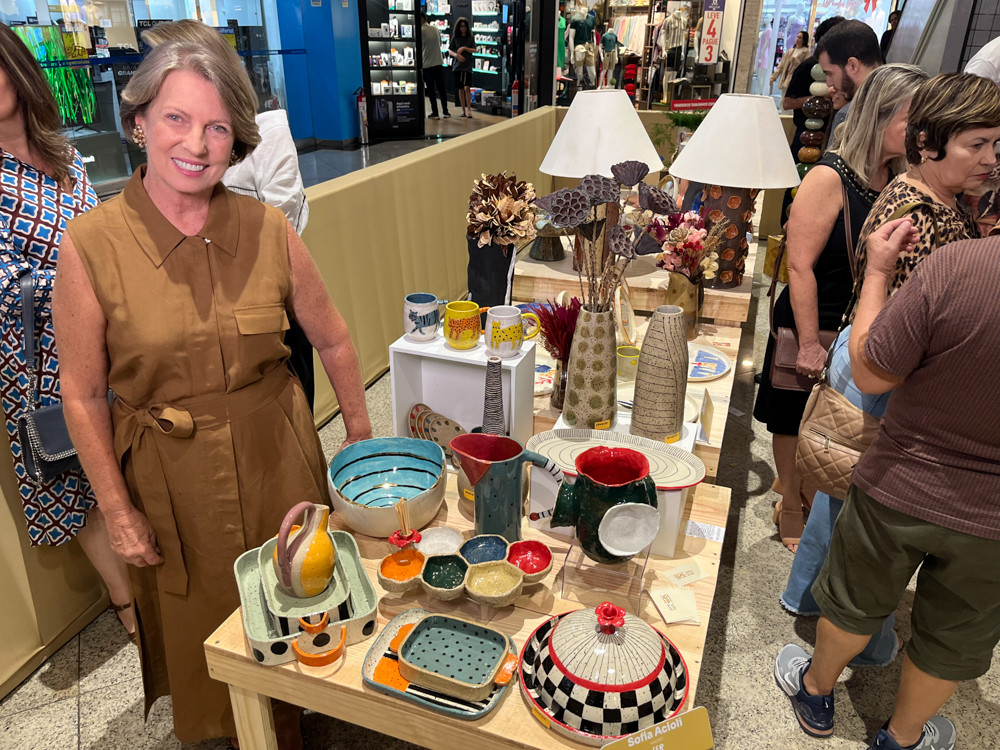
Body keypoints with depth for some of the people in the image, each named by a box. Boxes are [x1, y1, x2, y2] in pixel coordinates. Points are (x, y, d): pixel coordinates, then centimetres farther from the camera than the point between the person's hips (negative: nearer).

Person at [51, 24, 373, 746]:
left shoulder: (269, 229, -8)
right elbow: (83, 395, -6)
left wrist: (362, 436, 6)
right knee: (204, 631, 20)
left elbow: (332, 341, 3)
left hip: (276, 458, 2)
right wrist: (118, 511, -4)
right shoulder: (91, 244, -13)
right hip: (169, 476, -1)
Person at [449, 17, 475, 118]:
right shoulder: (455, 38, 6)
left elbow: (474, 50, 1)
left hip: (468, 65, -2)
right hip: (457, 65, 2)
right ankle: (463, 110, 12)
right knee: (460, 89, 5)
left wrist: (464, 48, -13)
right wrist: (457, 55, -15)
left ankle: (469, 109, -11)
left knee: (467, 87, -14)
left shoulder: (470, 38, 4)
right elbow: (450, 51, 5)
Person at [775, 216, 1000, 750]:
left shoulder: (956, 265, -28)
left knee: (854, 601, 24)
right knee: (953, 637, 25)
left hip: (898, 490, -2)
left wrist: (877, 272, -6)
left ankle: (816, 691, 48)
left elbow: (870, 374, -15)